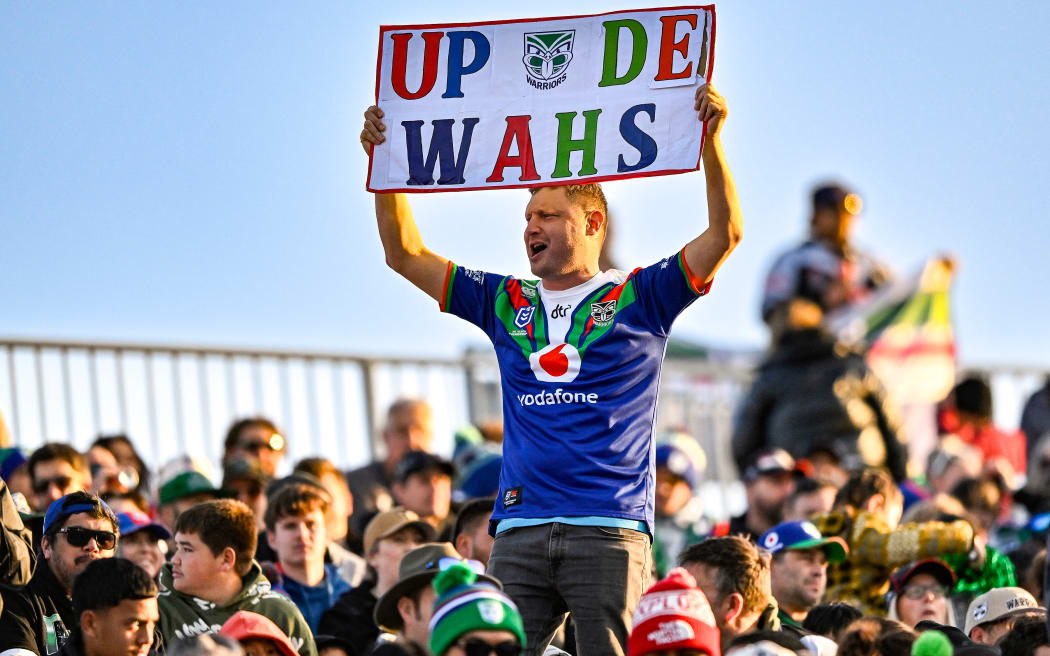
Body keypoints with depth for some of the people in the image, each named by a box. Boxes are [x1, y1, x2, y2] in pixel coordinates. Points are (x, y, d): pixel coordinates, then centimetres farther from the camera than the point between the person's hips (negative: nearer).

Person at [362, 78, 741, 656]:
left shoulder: (636, 299, 6)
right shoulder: (507, 303, 17)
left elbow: (725, 234, -3)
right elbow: (405, 255, 19)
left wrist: (711, 142, -14)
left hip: (610, 530, -4)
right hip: (521, 531, 4)